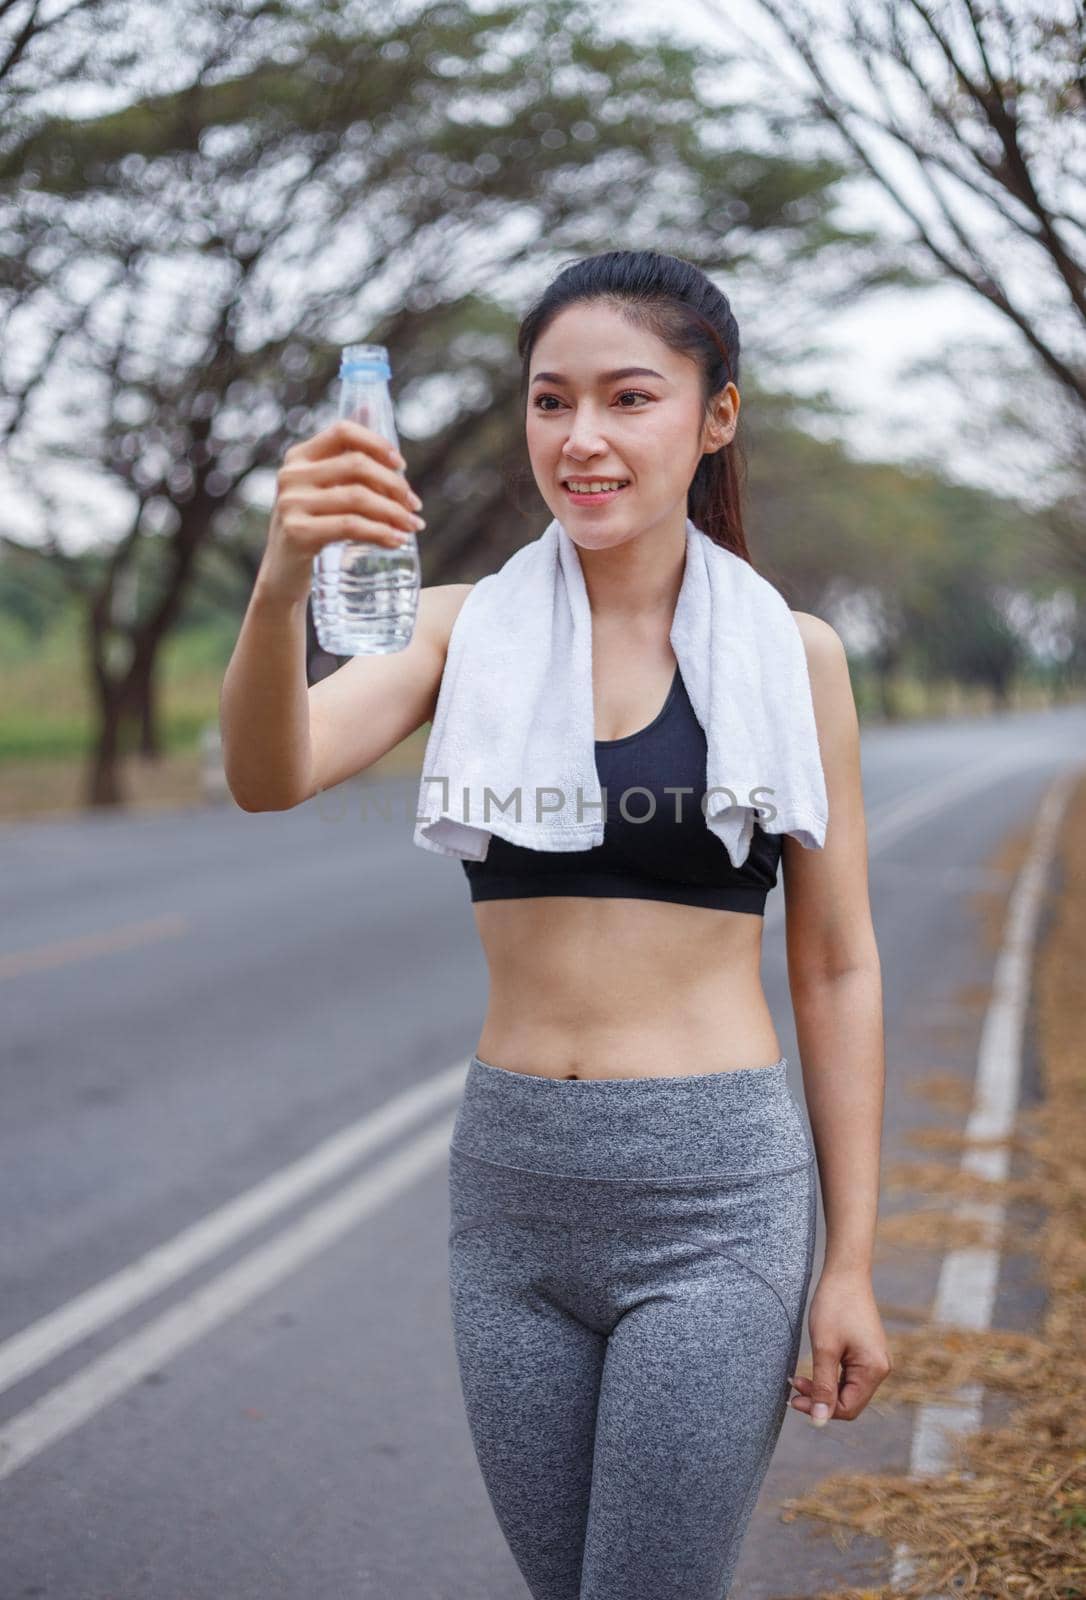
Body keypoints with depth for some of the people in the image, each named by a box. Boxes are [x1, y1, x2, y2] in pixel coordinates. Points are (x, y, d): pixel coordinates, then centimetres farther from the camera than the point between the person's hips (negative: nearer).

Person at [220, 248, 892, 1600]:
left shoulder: (788, 655, -2)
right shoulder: (462, 629, 1)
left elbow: (837, 968, 1)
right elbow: (268, 777, -17)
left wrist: (852, 1262, 0)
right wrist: (283, 585, -37)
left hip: (713, 1198, -3)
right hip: (510, 1187, 3)